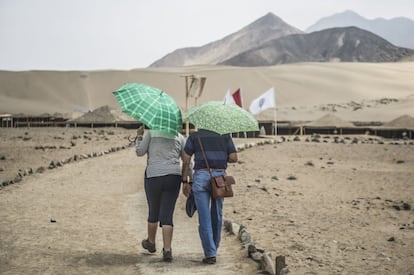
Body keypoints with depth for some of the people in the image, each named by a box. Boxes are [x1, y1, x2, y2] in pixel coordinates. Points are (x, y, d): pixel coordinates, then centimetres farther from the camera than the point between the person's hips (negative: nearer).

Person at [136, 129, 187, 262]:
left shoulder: (151, 133, 2)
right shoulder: (179, 137, 8)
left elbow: (140, 152, 4)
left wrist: (138, 139, 21)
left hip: (153, 177, -1)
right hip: (173, 177, 1)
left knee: (153, 212, 18)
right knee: (167, 215, 1)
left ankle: (151, 243, 38)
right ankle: (167, 250, -9)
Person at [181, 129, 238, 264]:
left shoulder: (194, 136, 7)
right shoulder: (225, 135, 9)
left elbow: (186, 160, 2)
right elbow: (234, 158, 2)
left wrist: (185, 182, 6)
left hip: (201, 177, -1)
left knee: (204, 217, 0)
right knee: (217, 215, 16)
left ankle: (210, 254, -5)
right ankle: (213, 248, 28)